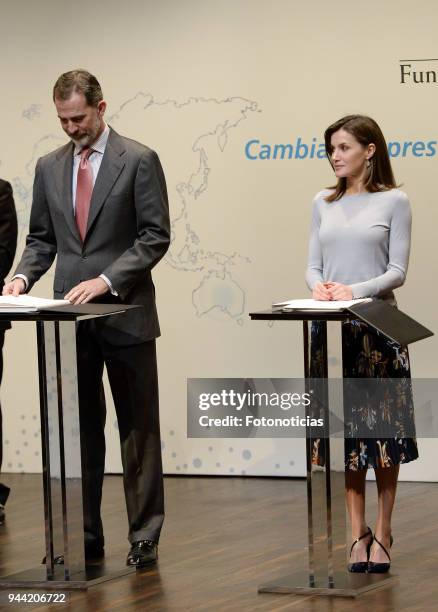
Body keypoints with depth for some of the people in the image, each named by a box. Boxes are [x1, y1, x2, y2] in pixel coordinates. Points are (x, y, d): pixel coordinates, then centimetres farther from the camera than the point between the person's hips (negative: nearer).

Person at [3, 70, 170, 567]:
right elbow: (41, 238, 14)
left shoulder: (138, 161, -5)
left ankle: (144, 536, 6)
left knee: (138, 427, 2)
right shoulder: (50, 167, 10)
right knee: (79, 427, 7)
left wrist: (107, 280, -19)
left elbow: (154, 237, -9)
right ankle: (84, 535, 12)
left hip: (125, 313, -4)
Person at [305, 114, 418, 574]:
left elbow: (397, 270, -5)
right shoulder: (324, 203, 11)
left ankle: (382, 534, 6)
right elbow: (313, 264, 10)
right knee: (345, 428, 2)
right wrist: (318, 285, -12)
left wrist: (356, 290, -20)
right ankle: (358, 532, 7)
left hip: (377, 324, -3)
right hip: (332, 328, 3)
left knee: (381, 426, -1)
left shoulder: (393, 202, 0)